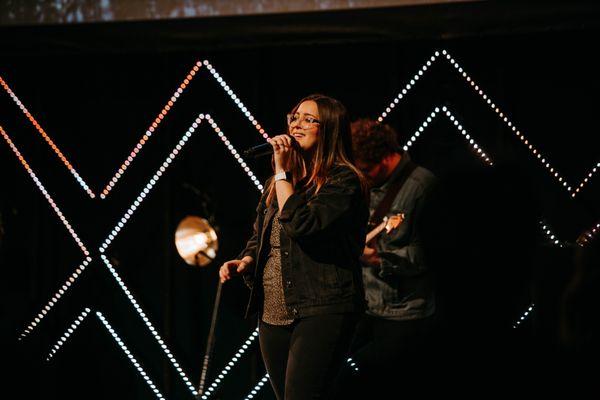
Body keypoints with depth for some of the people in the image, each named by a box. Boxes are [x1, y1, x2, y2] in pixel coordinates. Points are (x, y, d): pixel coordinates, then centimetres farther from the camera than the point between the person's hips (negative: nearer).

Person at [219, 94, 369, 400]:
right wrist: (245, 261, 4)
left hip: (321, 309, -8)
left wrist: (283, 172, -13)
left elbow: (302, 226, -22)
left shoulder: (343, 180, -8)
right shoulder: (278, 182, 16)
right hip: (273, 313, 8)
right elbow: (260, 238, 26)